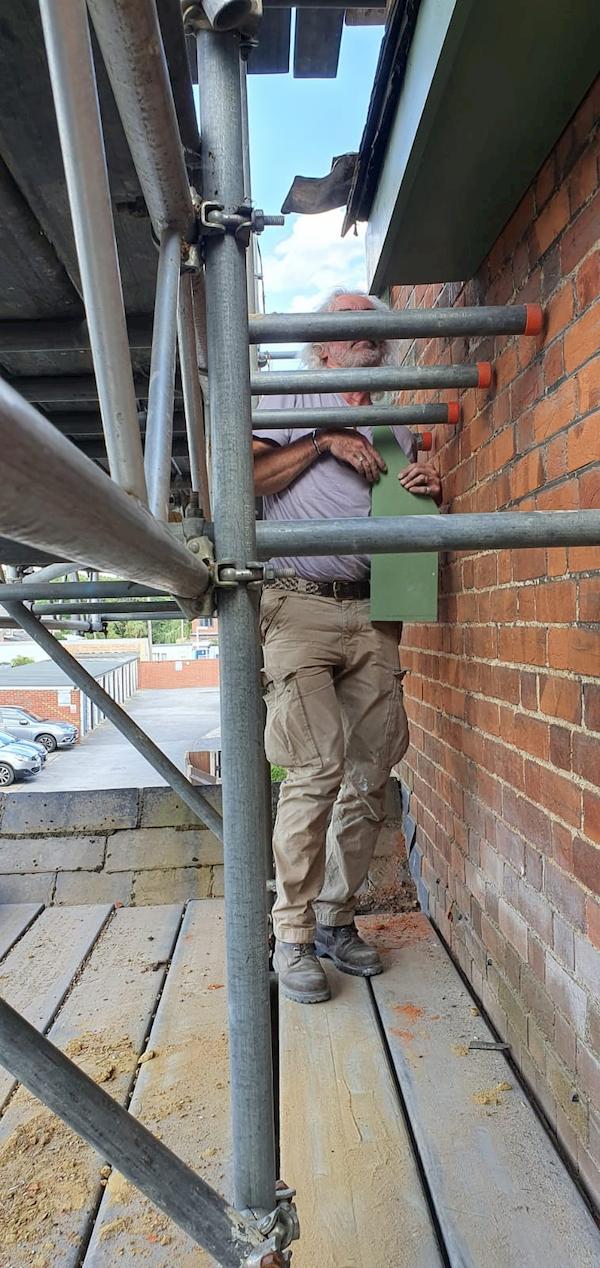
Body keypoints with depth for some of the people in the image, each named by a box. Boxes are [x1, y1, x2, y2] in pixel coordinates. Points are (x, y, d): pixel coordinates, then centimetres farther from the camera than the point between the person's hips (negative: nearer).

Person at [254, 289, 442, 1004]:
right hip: (299, 605, -5)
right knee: (317, 769, -14)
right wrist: (322, 443, -5)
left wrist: (431, 492, 7)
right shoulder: (290, 403, 12)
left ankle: (336, 918, 17)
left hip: (372, 612, 5)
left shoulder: (396, 429, 26)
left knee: (369, 776, 2)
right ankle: (292, 935, 0)